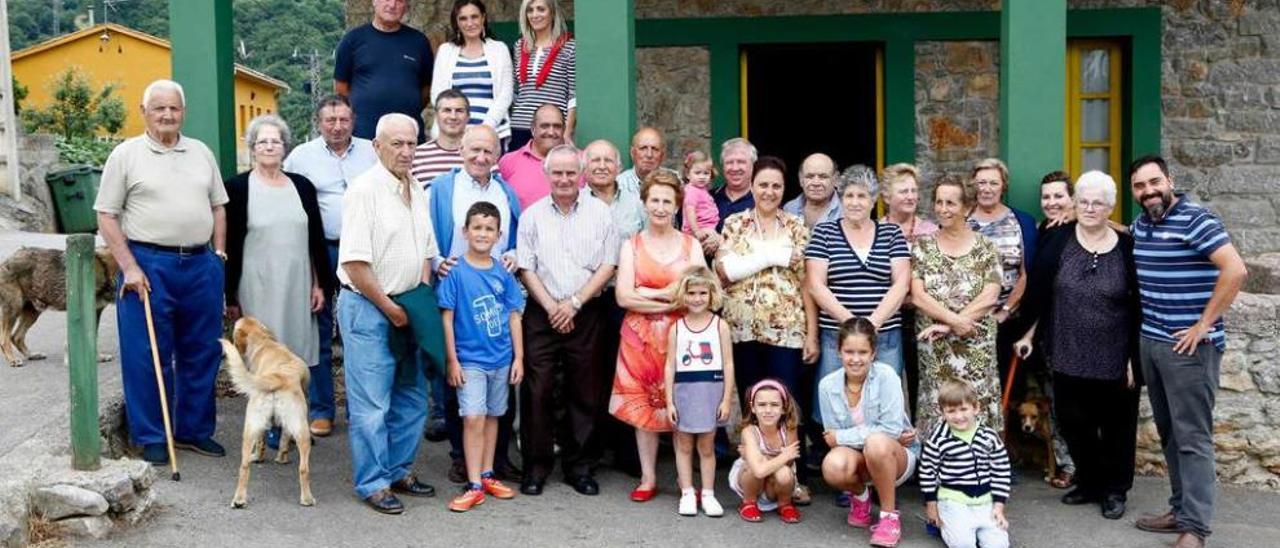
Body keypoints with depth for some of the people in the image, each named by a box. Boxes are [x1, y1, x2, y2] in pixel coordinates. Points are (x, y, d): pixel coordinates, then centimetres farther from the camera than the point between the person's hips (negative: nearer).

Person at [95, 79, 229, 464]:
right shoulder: (126, 155, -1)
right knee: (148, 357, 1)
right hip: (149, 265, -4)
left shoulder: (201, 153, 12)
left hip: (201, 265, 4)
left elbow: (218, 205, 19)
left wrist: (219, 252, 7)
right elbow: (106, 216, -2)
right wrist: (129, 267, -10)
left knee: (202, 354, 10)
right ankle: (151, 437, 12)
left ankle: (195, 430, 23)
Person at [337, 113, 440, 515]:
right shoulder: (364, 189, -13)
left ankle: (399, 472, 28)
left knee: (412, 398, 14)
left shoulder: (418, 192, 11)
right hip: (367, 308, -8)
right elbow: (355, 262, -17)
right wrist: (389, 309, -11)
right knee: (371, 404, -2)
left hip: (406, 310, 8)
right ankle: (372, 484, 9)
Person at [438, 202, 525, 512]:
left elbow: (514, 316, 6)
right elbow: (447, 318, -6)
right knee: (473, 417, -10)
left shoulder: (503, 274, 2)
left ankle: (487, 475, 26)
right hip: (470, 359, -4)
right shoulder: (456, 272, -7)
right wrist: (452, 361, -8)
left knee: (492, 416, 13)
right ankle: (474, 485, -5)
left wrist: (518, 358, 4)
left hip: (501, 358, 4)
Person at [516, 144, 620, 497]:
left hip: (586, 314, 0)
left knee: (585, 393, 4)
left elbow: (607, 266, 1)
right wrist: (552, 307, -7)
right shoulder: (532, 215, 6)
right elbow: (526, 268, 3)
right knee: (537, 391, -2)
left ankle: (579, 466, 15)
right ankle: (536, 466, 9)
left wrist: (573, 303, -7)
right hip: (542, 314, 0)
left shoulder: (599, 213, 4)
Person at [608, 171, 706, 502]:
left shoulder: (691, 245, 7)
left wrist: (651, 293, -11)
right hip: (640, 336, 1)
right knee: (643, 406, 3)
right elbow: (624, 297, -6)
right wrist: (673, 301, -11)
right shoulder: (631, 245, 6)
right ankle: (648, 478, 13)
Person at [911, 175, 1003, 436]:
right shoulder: (923, 246, 4)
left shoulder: (985, 248, 2)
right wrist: (955, 319, -16)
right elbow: (918, 296, -4)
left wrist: (947, 326, -15)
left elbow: (989, 297, -7)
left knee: (977, 413, -1)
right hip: (934, 350, 0)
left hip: (977, 348, 0)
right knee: (937, 412, 1)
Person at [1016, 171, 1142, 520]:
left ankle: (1115, 490, 26)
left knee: (1116, 425, 9)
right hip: (1068, 355, 2)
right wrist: (1029, 333, 4)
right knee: (1073, 422, 9)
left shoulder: (1126, 248, -5)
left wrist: (1134, 357, -4)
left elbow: (1138, 307, -2)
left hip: (1114, 359, -1)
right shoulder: (1058, 241, -2)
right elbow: (1038, 292, 3)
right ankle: (1089, 483, 29)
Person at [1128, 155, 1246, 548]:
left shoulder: (1194, 219, -13)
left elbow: (1235, 270, -22)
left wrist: (1204, 325, -18)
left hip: (1188, 346, -8)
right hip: (1150, 342, 8)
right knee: (1169, 434, 14)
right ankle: (1181, 510, 24)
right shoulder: (1141, 225, 10)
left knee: (1192, 437, -4)